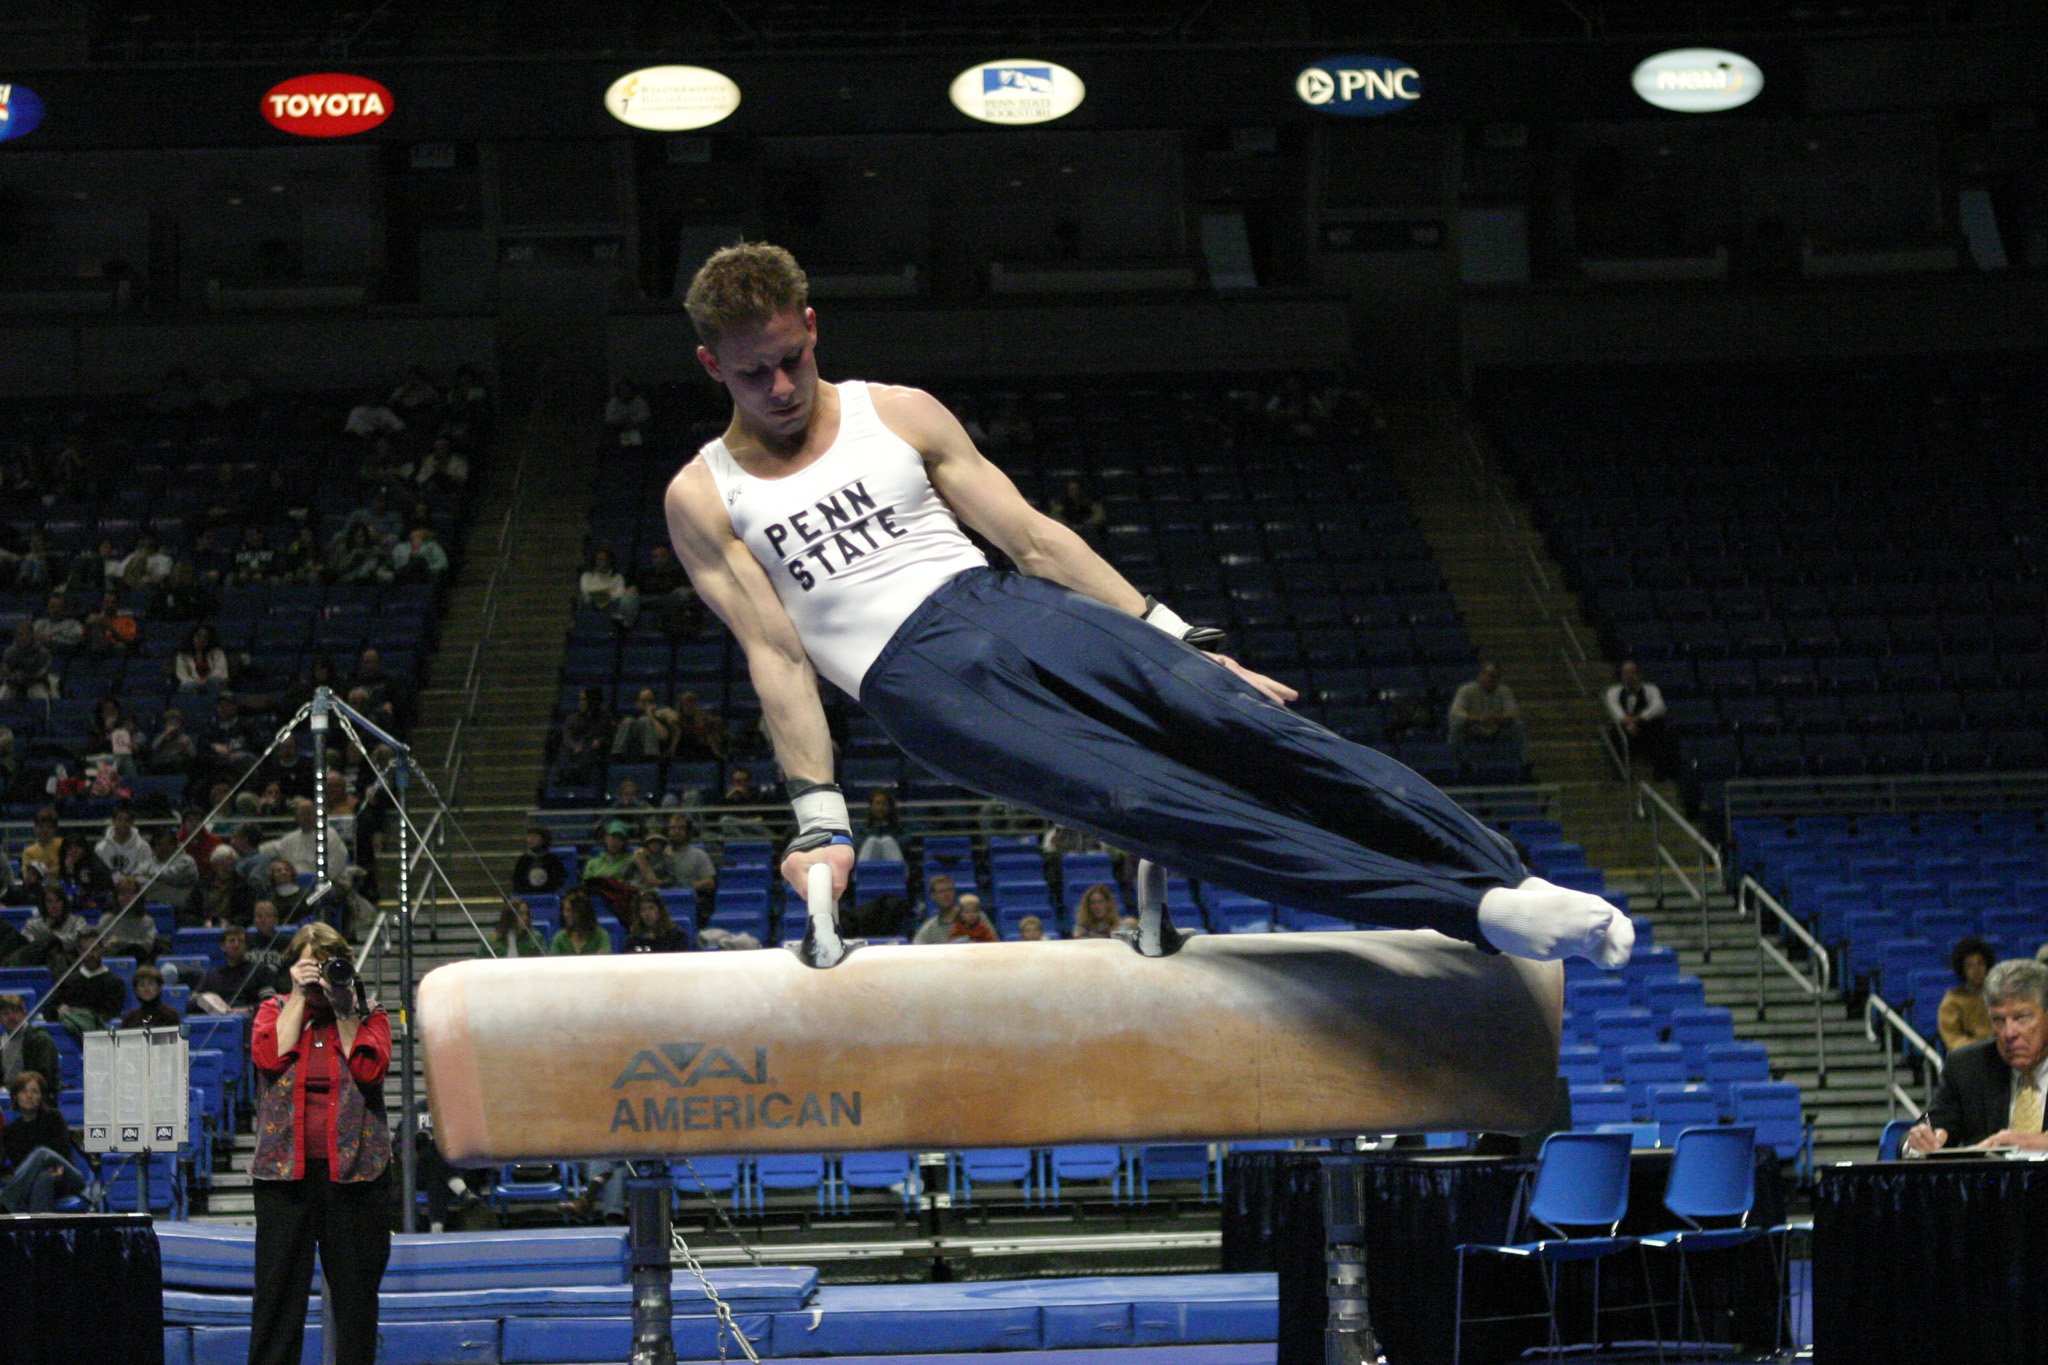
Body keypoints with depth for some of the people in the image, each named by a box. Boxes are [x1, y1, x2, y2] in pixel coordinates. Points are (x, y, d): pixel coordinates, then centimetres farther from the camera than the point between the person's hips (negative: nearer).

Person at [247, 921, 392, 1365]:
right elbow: (270, 1056, -8)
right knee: (279, 1284, -2)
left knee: (355, 1286, 3)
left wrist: (345, 1010, -7)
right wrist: (300, 998, -5)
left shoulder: (368, 1015, 11)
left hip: (353, 1168, 0)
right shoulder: (276, 1010, 12)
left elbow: (371, 1069, -7)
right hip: (285, 1169, 0)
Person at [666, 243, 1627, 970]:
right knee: (1141, 800, -25)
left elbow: (1033, 535, 13)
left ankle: (1510, 880, -23)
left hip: (1008, 605, 4)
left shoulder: (900, 416, 15)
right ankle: (1470, 909, -35)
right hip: (917, 679, -4)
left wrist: (1178, 641, 7)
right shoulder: (703, 500, 8)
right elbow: (774, 655, 3)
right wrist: (819, 818, -6)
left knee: (1239, 721, -17)